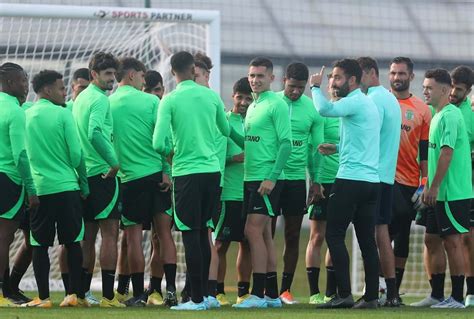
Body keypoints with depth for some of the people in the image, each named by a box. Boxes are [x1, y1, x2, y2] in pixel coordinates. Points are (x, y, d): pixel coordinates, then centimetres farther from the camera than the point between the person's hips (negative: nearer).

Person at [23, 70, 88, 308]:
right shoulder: (63, 114, -6)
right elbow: (76, 154, -7)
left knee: (40, 245, 4)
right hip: (66, 187, -3)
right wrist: (84, 182, 7)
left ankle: (43, 297, 2)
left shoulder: (25, 116, 4)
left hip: (38, 188, 3)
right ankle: (75, 294, 3)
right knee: (73, 242, 4)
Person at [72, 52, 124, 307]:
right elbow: (95, 133, -26)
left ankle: (82, 292, 13)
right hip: (102, 172, -9)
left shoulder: (80, 98, 17)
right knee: (109, 231, -7)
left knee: (88, 234, 12)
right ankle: (108, 295, -9)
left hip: (84, 173, 9)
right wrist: (114, 161, -21)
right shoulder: (99, 99, -12)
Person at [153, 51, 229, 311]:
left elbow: (158, 143, -14)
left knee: (191, 235, -2)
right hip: (212, 170, 4)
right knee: (203, 233, 14)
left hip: (187, 172, -4)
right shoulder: (211, 96, 4)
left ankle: (197, 299, -3)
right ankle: (205, 292, 17)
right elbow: (226, 131, 18)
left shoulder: (170, 100, -8)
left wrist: (171, 152, 7)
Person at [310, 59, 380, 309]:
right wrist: (337, 148, 24)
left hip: (351, 179, -9)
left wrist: (315, 87, -11)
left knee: (334, 235, -6)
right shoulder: (369, 104, 19)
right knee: (367, 239, 7)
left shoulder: (355, 102, -10)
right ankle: (370, 296, 5)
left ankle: (344, 294, -12)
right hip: (371, 181, 9)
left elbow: (325, 109, -27)